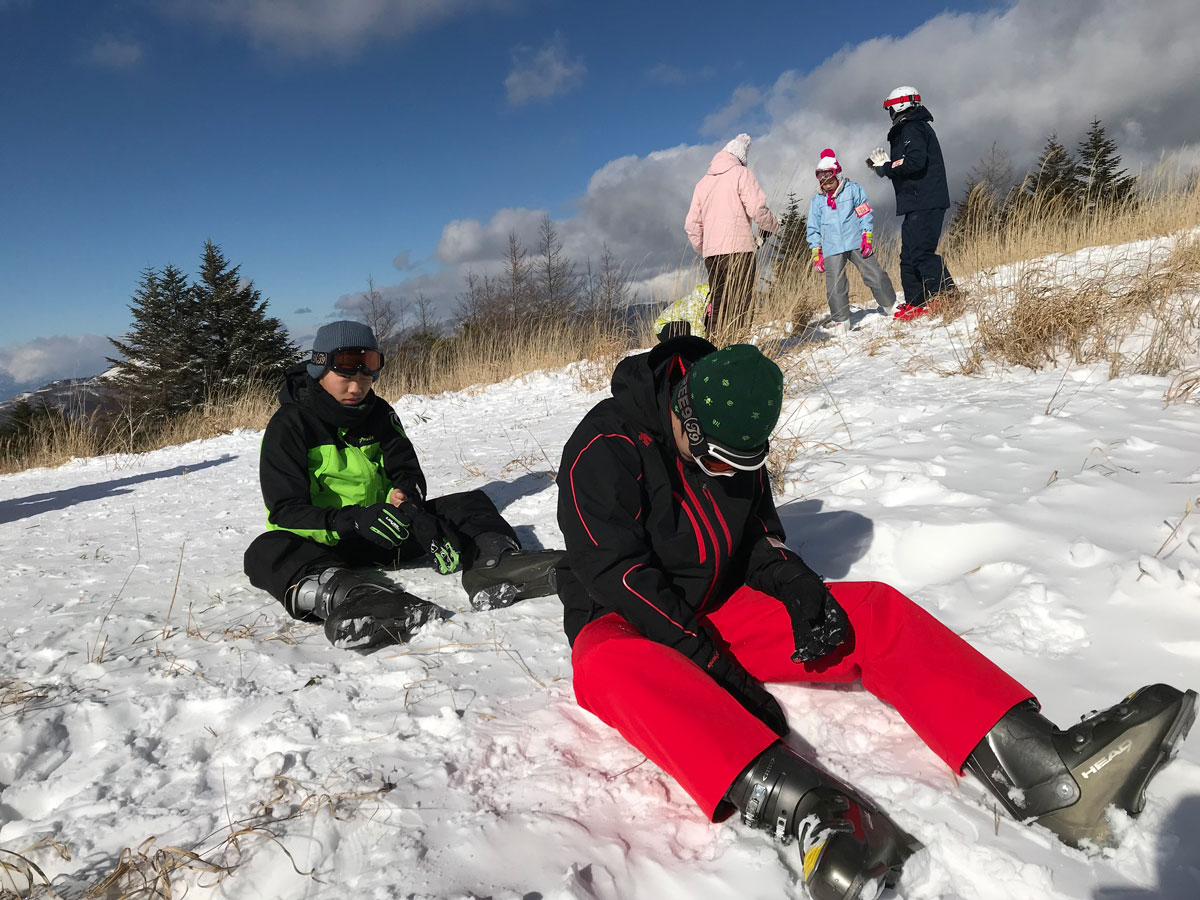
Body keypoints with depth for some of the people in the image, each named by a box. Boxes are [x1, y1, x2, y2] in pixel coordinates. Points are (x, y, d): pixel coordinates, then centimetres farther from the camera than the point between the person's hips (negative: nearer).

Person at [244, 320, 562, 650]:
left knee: (471, 503, -13)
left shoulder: (378, 413, 6)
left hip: (383, 532, 4)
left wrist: (409, 505, -27)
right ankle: (349, 596, -66)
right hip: (327, 543, -4)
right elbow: (285, 511, -19)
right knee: (266, 551, -37)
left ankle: (494, 563, -46)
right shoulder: (289, 425, -9)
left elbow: (407, 472, 0)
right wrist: (355, 521, -37)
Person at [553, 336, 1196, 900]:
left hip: (720, 611, 6)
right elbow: (620, 574, -22)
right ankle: (812, 814, -61)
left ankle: (1041, 768, -31)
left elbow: (759, 538, 14)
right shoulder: (606, 448, -17)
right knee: (616, 668, -43)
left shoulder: (736, 448, 4)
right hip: (627, 625, -5)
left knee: (875, 612, -13)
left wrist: (799, 587, -8)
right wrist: (715, 667, -25)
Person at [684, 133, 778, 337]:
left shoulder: (703, 182, 20)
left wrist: (703, 249, 24)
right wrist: (772, 225, 8)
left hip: (711, 253, 6)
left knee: (717, 304, 8)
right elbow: (756, 208, -9)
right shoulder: (741, 174, 3)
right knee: (740, 305, -7)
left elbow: (692, 224, 16)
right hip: (738, 248, -6)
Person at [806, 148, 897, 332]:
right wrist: (816, 253, 5)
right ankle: (841, 321, 5)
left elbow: (866, 213, 4)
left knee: (875, 275, 1)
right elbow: (813, 229, 12)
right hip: (832, 248, 1)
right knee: (835, 286, -6)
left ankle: (890, 305, 21)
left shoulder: (853, 189, 4)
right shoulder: (817, 201, 9)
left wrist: (867, 237, -6)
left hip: (857, 243, -1)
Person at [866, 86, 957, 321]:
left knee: (920, 252, -17)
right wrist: (887, 165, 10)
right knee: (909, 255, 11)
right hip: (918, 204, 11)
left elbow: (915, 161, -22)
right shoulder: (917, 127, 25)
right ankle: (915, 303, 15)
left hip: (924, 203, -11)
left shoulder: (912, 129, -8)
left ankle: (946, 295, -18)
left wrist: (887, 168, -10)